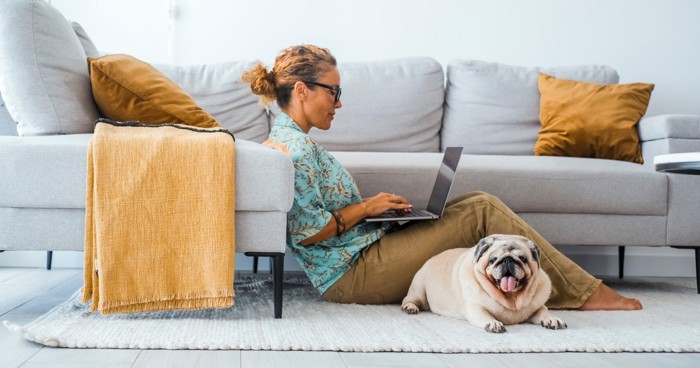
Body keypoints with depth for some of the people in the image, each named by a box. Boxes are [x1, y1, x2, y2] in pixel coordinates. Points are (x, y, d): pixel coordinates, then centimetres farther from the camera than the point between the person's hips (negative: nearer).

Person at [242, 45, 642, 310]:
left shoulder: (295, 139, 15)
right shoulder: (294, 146, -17)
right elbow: (307, 231, -22)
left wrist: (377, 206, 6)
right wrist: (367, 207, -12)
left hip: (362, 257, 10)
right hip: (353, 273, -10)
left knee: (477, 201, 3)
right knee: (483, 211, -13)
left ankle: (577, 286, 5)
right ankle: (583, 292, -2)